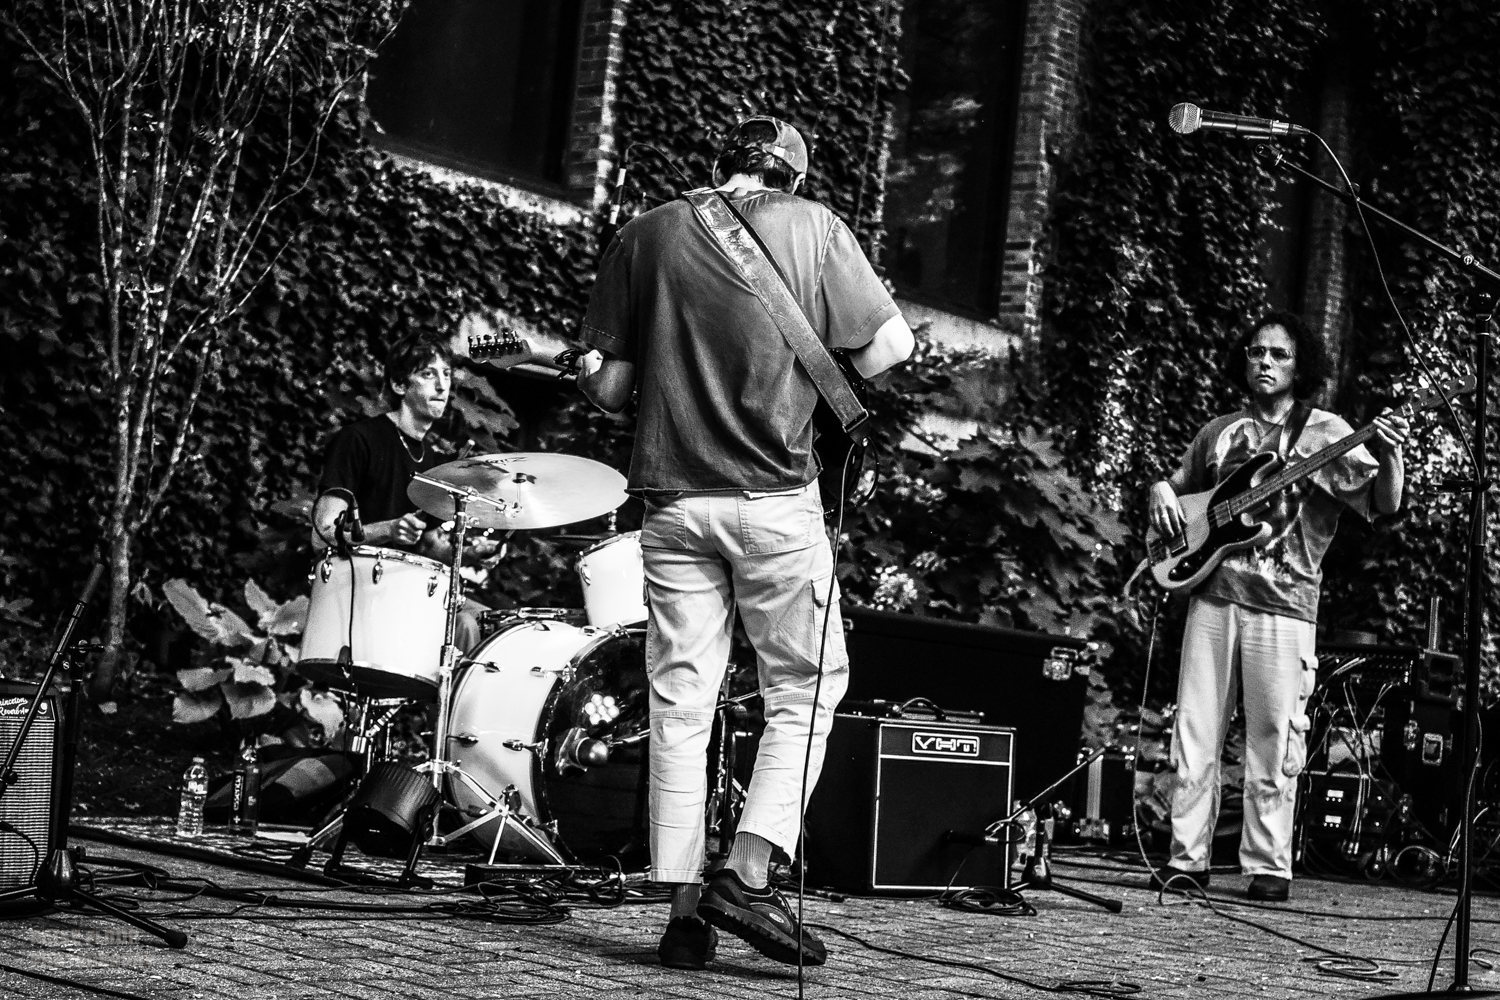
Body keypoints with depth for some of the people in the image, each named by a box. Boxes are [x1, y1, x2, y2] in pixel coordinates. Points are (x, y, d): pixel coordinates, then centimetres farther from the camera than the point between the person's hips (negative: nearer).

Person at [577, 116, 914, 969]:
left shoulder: (647, 234, 7)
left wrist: (621, 380, 27)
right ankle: (750, 876, -1)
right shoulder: (813, 228, 0)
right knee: (807, 687, 10)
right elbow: (886, 353, -3)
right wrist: (890, 319, 17)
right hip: (776, 497, -2)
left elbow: (609, 387, 6)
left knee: (680, 705, 6)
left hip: (674, 499, 3)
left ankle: (684, 910, 6)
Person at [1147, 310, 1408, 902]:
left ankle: (1269, 868, 6)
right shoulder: (1219, 432, 16)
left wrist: (1388, 456, -26)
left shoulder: (1324, 433, 4)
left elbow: (1385, 504, -5)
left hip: (1282, 607, -3)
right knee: (1195, 735, 3)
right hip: (1212, 594, 4)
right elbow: (1174, 483, 28)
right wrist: (1161, 496, 4)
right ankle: (1187, 858, 9)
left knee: (1273, 743, -2)